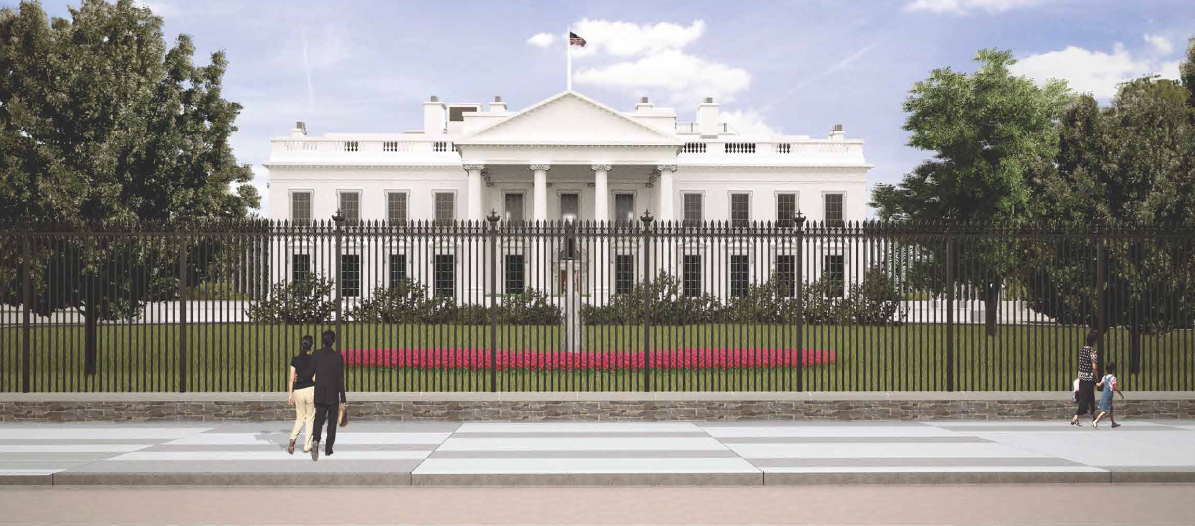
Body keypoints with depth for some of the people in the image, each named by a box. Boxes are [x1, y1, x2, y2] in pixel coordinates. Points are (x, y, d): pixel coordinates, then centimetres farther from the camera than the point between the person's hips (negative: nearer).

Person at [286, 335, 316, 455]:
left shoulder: (295, 360, 2)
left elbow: (291, 379, 1)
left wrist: (290, 394, 6)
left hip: (298, 391, 3)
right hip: (310, 390, -3)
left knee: (300, 418, 16)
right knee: (310, 419, 11)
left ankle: (292, 439, -8)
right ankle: (307, 446, 11)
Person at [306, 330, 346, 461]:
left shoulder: (316, 355, -6)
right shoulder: (338, 357, -10)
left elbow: (310, 373, -5)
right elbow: (340, 379, -9)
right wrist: (343, 398, -4)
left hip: (319, 394, 1)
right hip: (333, 394, -1)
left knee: (319, 419, 10)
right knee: (332, 421, 13)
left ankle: (315, 440, -17)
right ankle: (328, 448, 15)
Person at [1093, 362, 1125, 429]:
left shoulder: (1104, 377, 8)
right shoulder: (1113, 378, -13)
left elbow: (1099, 385, 13)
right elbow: (1117, 389, -12)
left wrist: (1096, 383, 35)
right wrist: (1122, 395, 1)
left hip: (1103, 395, 8)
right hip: (1108, 395, -8)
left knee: (1110, 409, 21)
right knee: (1105, 410, -9)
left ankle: (1113, 423, 32)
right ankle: (1095, 422, -18)